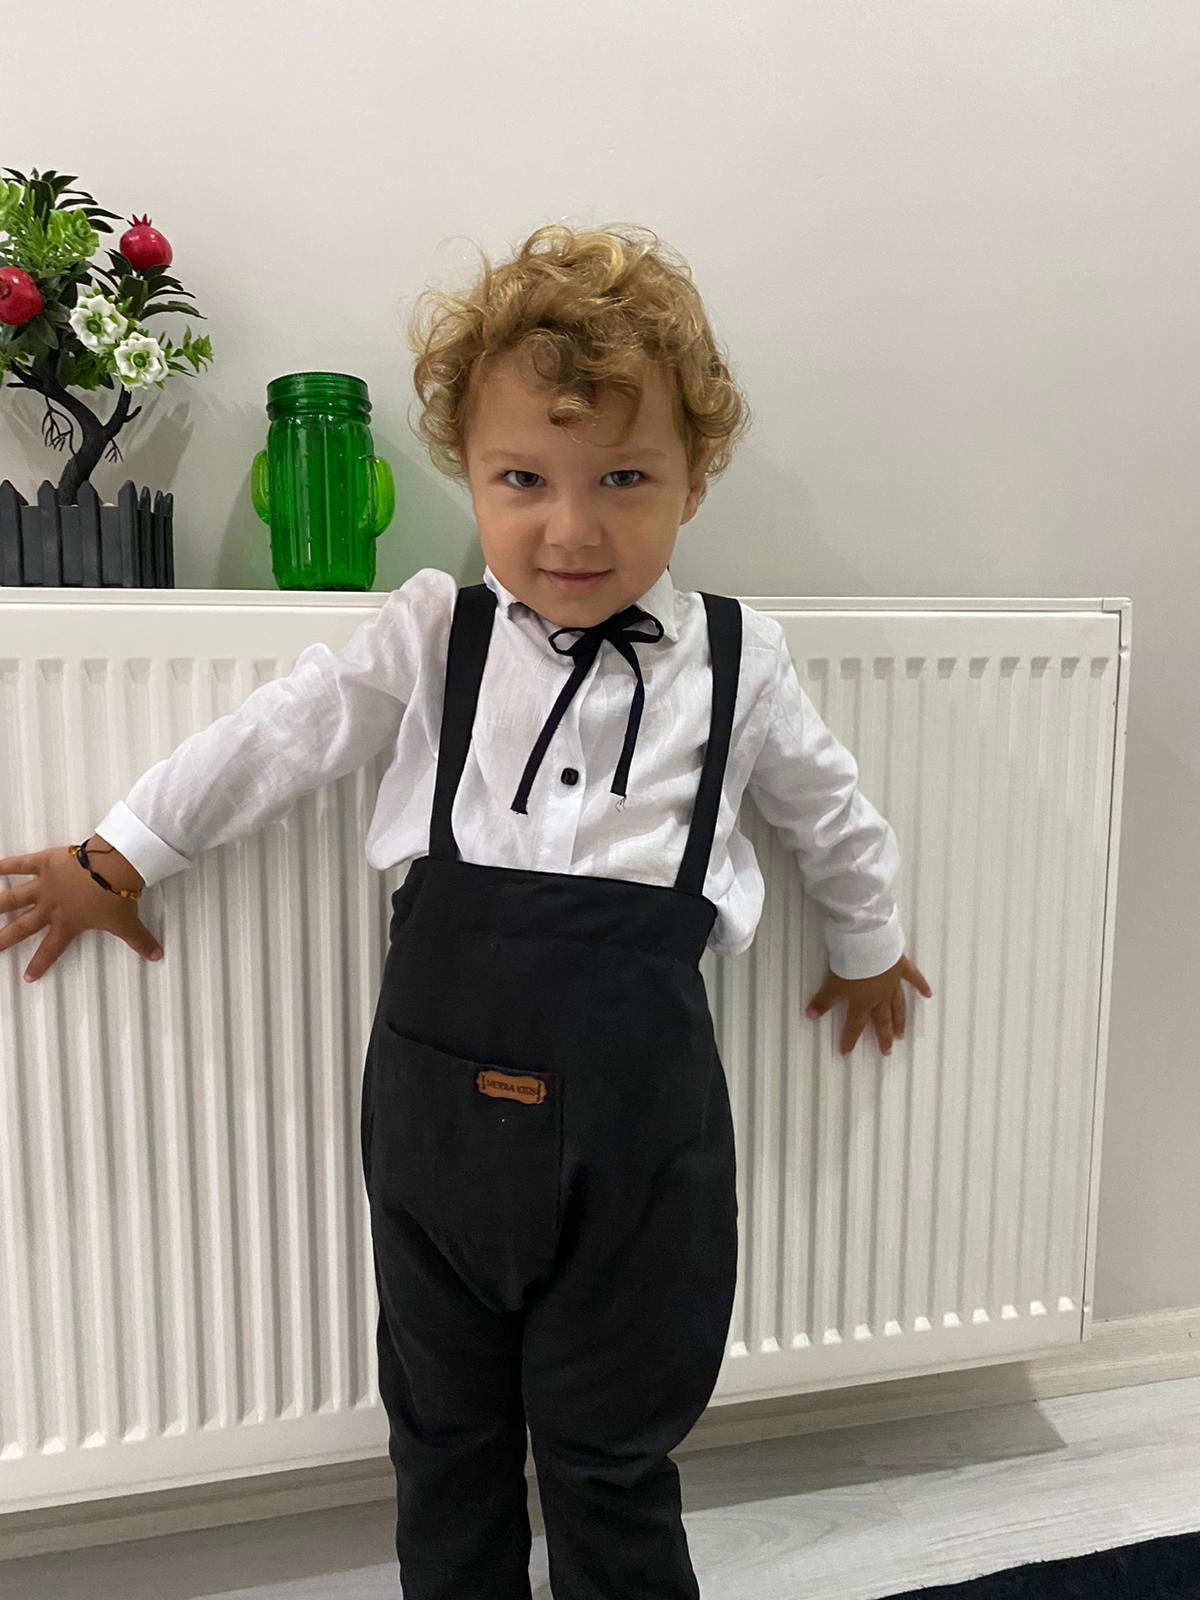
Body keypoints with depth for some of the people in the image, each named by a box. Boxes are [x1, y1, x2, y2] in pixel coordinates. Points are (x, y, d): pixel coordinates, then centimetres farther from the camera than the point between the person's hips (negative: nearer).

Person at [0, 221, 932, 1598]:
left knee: (611, 1448, 17)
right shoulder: (432, 641, -3)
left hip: (637, 1118, -1)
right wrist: (117, 858, 13)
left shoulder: (735, 661, -1)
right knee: (444, 1428, 23)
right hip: (439, 1099, 2)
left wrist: (867, 947, 28)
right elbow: (273, 738, 5)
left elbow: (828, 812, 15)